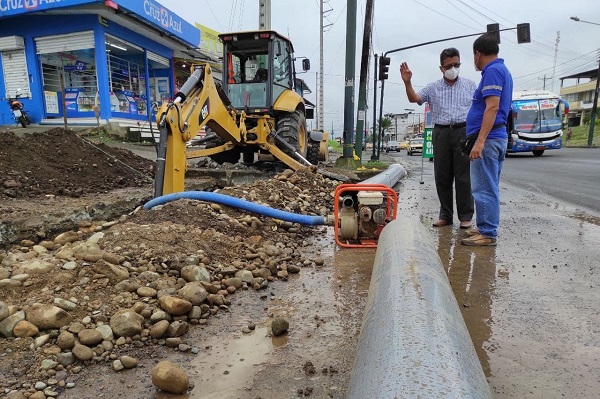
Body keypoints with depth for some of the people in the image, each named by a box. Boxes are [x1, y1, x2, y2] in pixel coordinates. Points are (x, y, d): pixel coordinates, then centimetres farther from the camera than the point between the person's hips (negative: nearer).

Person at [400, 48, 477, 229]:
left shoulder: (470, 85, 12)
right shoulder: (433, 88, 12)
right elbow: (414, 99, -3)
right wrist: (407, 82, -21)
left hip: (464, 132, -1)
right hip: (441, 133, 1)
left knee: (463, 176, -2)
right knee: (442, 176, 4)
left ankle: (465, 216, 7)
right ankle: (445, 215, 14)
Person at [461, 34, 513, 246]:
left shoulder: (492, 71, -12)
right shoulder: (502, 70, 20)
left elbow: (492, 107, -22)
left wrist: (480, 141, -27)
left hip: (488, 139, -11)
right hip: (499, 137, 11)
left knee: (484, 189, -7)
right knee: (490, 188, 14)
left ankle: (487, 234, -2)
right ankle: (487, 228, 23)